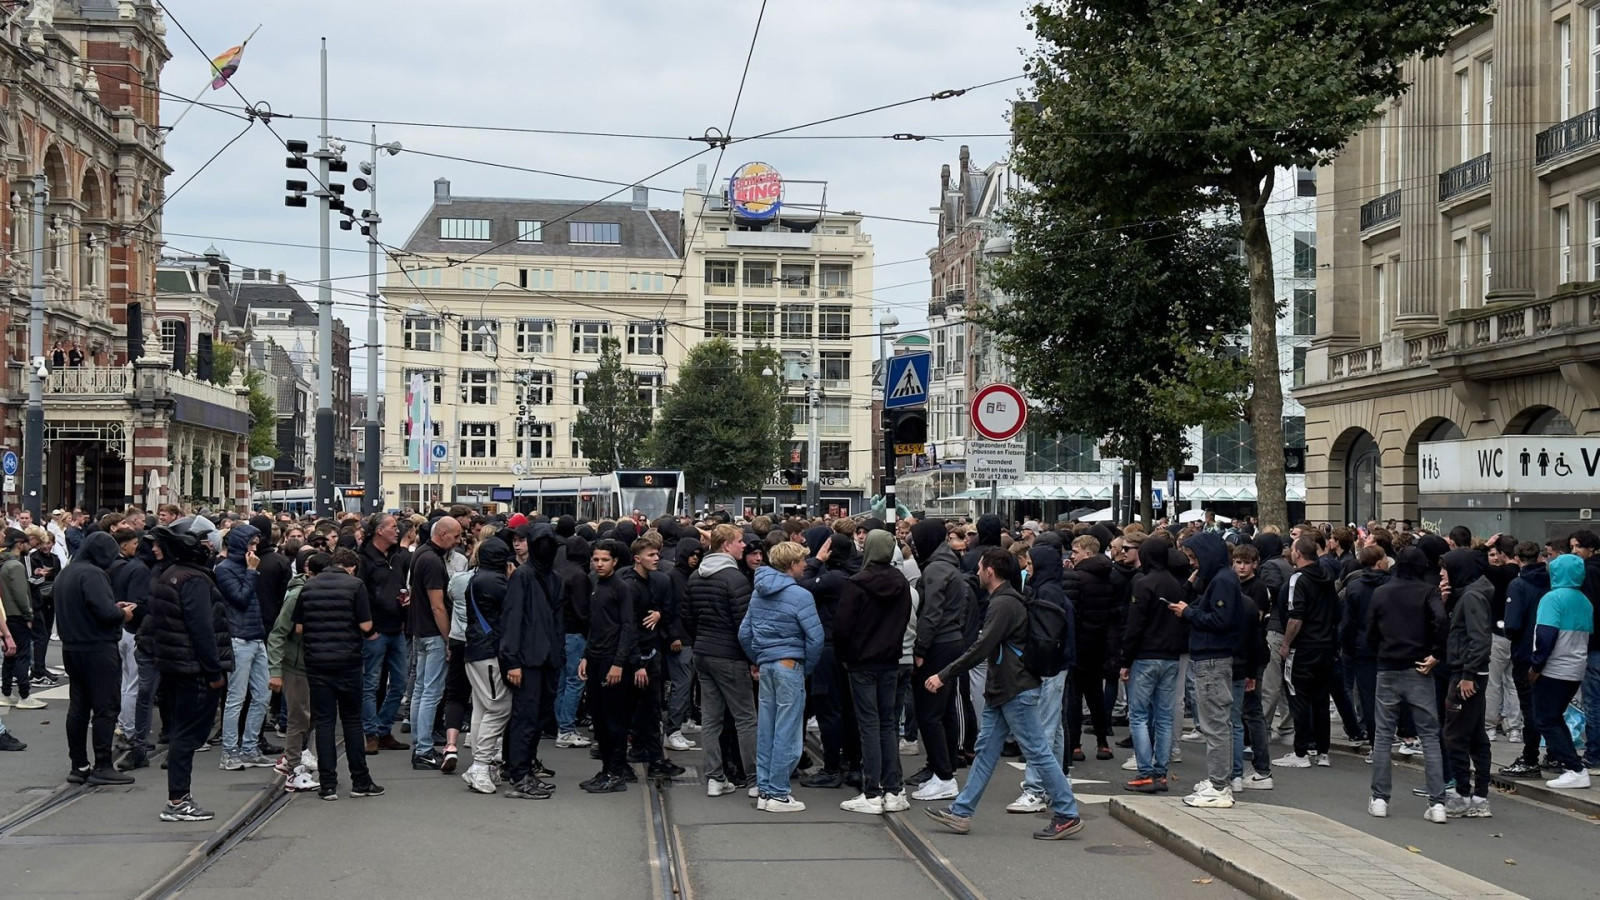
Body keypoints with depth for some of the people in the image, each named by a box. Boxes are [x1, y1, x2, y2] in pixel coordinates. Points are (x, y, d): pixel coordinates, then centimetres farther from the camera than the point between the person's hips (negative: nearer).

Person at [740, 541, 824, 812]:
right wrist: (807, 668, -1)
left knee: (766, 729, 11)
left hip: (766, 665, 7)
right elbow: (815, 637, -14)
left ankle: (763, 789, 16)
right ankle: (777, 794, -1)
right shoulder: (800, 596, -12)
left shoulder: (758, 593, 11)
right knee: (786, 732, -3)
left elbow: (744, 632, 14)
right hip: (789, 666, -7)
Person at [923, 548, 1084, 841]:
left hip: (1016, 691, -11)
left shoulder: (1005, 604, -17)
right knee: (986, 751, 10)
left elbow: (981, 649, -23)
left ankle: (1067, 816, 1)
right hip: (1000, 691, 11)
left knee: (1038, 752, -5)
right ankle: (961, 812, 13)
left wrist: (944, 676, -20)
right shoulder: (1002, 600, 16)